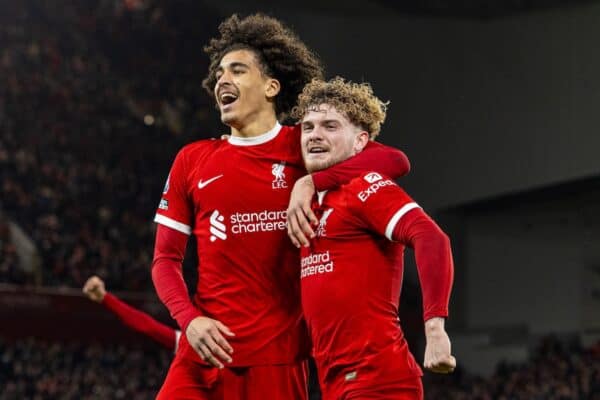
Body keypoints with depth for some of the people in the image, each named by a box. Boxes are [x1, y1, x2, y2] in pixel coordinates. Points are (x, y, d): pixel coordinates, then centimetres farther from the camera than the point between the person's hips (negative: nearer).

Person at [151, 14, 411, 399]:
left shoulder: (304, 146, 4)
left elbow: (396, 161, -9)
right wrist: (189, 319, -8)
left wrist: (309, 182, -19)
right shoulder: (192, 161, 10)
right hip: (207, 352, 2)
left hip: (277, 358, -2)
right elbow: (166, 259, 11)